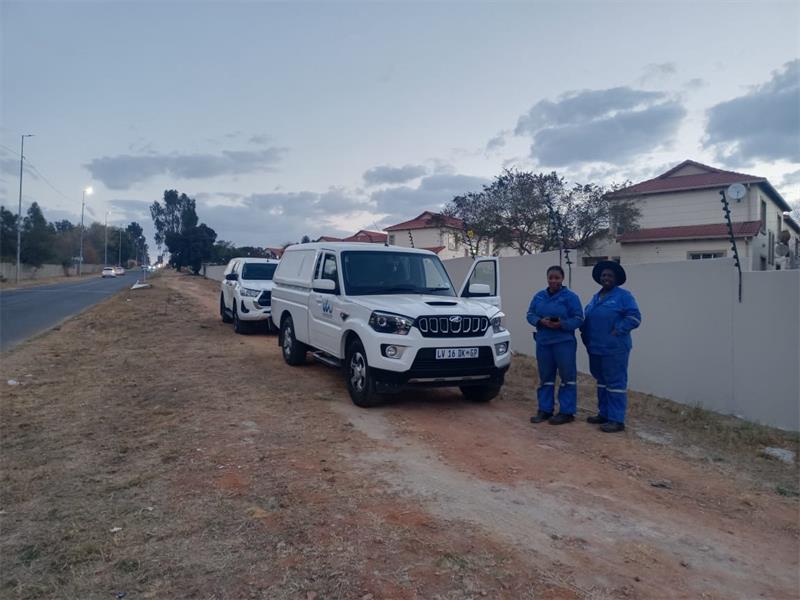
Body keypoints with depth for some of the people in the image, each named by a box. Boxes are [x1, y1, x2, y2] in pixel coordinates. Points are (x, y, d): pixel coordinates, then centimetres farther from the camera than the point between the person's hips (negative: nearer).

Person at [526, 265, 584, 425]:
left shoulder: (570, 296, -4)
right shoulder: (539, 296, 11)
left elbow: (578, 319, -6)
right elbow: (530, 315, 9)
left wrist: (562, 324, -23)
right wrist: (541, 321, -11)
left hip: (564, 343, -5)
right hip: (543, 342, 5)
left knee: (567, 377, -2)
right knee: (545, 377, 11)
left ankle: (566, 412, 7)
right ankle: (544, 410, 20)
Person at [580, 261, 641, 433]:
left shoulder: (623, 296, -5)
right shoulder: (595, 297, 17)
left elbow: (634, 317, -13)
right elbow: (586, 318, 25)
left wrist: (617, 331, -16)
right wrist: (586, 336, 11)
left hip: (614, 349, -8)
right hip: (596, 348, 8)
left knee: (615, 383, -6)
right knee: (602, 382, 16)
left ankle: (617, 420, -2)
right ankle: (604, 414, 27)